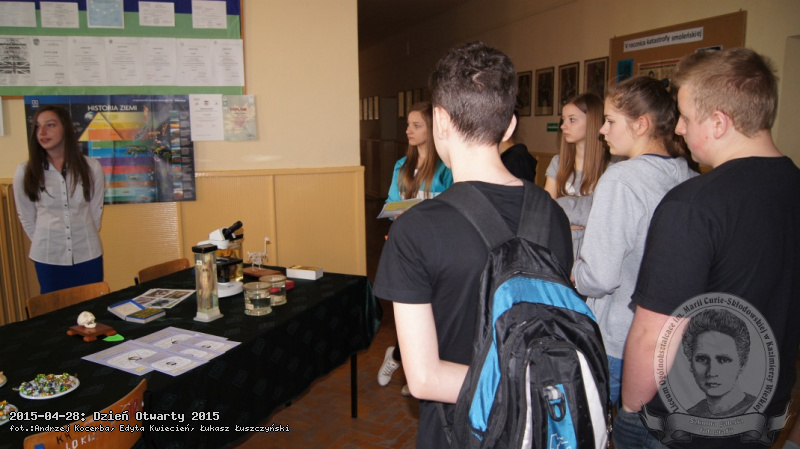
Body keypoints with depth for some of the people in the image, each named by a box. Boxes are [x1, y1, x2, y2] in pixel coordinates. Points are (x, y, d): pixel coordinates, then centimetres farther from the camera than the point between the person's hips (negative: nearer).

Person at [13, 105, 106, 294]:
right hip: (47, 258, 0)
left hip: (88, 255, 0)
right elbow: (26, 217, 5)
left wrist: (84, 238, 7)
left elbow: (96, 210, 4)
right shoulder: (25, 172, -6)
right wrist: (44, 242, 10)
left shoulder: (91, 167, -6)